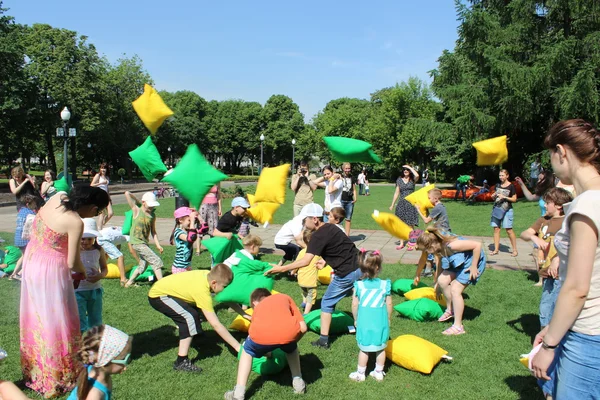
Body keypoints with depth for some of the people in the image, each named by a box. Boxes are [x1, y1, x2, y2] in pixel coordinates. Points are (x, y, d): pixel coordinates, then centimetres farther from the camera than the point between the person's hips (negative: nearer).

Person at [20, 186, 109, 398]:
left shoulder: (58, 197, -5)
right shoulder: (76, 222, -25)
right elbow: (72, 263, -19)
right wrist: (82, 272, 4)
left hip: (31, 262, 8)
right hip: (51, 271, -8)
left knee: (36, 319, 20)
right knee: (56, 323, 7)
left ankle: (35, 371, 37)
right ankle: (58, 376, 21)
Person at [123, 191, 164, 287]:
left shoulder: (152, 216, 5)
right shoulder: (137, 211, -8)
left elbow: (153, 231, 10)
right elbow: (127, 193, -12)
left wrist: (158, 245, 2)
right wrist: (138, 202, 2)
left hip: (144, 242, 7)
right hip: (137, 242, -7)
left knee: (142, 266, 18)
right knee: (157, 261, -12)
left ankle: (129, 282, 35)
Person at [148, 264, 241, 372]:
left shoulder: (209, 275, -10)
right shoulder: (202, 291, -31)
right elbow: (216, 324, -30)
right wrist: (238, 347, -27)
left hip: (161, 287, 9)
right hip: (157, 296, -9)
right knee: (190, 317, -23)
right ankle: (181, 362, -18)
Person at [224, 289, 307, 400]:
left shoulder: (257, 308, 38)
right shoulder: (285, 298, 36)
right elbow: (303, 327, 28)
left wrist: (266, 352, 61)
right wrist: (290, 343, 45)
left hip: (262, 333, 0)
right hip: (289, 332, 1)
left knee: (247, 352, 34)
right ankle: (298, 383, 35)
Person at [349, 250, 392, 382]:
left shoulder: (358, 285, -11)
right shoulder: (385, 284, -8)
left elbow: (354, 305, -6)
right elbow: (389, 304, -1)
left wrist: (356, 319, 10)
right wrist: (389, 319, 13)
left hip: (364, 321, -1)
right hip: (381, 321, 1)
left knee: (364, 349, 12)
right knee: (381, 348, 16)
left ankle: (360, 374, 23)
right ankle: (379, 372, 28)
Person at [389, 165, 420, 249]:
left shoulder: (413, 179, 1)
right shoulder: (399, 180, 8)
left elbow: (417, 175, -25)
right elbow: (396, 193, 12)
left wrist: (410, 167, -11)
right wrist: (392, 205, 11)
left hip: (410, 203, -2)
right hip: (401, 203, 3)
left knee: (410, 224, -3)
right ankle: (401, 243, 12)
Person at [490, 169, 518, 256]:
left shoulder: (511, 186, -3)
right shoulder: (498, 185, 12)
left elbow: (514, 199, -4)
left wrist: (504, 197, -16)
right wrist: (493, 196, 0)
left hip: (507, 210, -5)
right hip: (496, 208, 5)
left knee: (509, 230, -6)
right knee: (496, 229, 2)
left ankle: (515, 250, 3)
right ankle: (496, 249, 8)